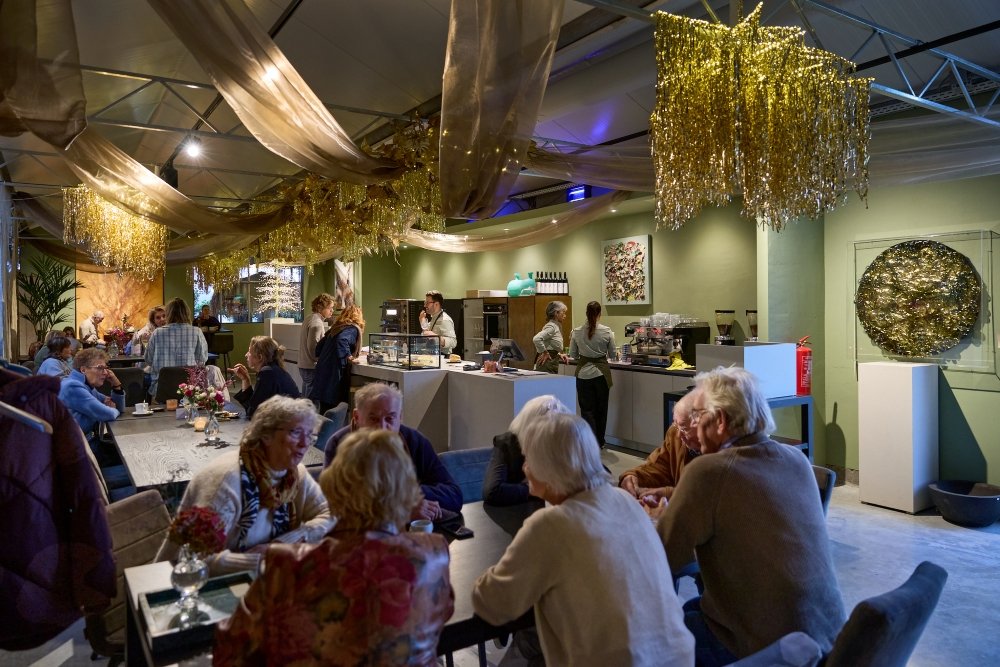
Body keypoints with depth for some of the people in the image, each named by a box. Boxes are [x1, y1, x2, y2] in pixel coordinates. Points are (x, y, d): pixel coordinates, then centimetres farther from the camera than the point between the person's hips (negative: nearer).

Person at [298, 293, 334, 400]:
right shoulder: (317, 323, -17)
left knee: (306, 399, 15)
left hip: (304, 366, 10)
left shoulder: (309, 319, 13)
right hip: (312, 368, -10)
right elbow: (313, 348, -21)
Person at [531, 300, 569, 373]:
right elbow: (536, 339, -28)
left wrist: (559, 355, 9)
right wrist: (544, 352, -18)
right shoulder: (551, 326, -13)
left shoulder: (556, 326, 15)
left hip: (553, 363, 9)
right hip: (547, 363, -9)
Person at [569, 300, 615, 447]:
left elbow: (573, 355, 4)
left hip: (583, 373, 0)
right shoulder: (606, 332, -9)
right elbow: (612, 352, 4)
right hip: (601, 373, 0)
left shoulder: (577, 332, -5)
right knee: (601, 409, 15)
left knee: (587, 409, 4)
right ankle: (599, 442, 27)